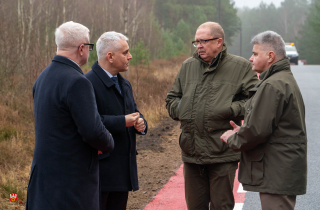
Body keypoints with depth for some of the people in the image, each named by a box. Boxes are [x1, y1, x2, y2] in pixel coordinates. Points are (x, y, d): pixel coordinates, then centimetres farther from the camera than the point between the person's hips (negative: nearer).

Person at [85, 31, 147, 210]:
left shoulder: (124, 84, 17)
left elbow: (134, 113, 24)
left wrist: (140, 123, 0)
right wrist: (122, 122, -23)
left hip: (123, 168, 9)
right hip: (100, 167, -9)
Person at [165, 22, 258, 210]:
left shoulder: (240, 67, -1)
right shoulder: (188, 66, 14)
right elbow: (171, 99, 22)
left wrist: (229, 110, -15)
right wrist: (181, 110, 2)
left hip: (223, 153, -4)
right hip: (191, 151, 5)